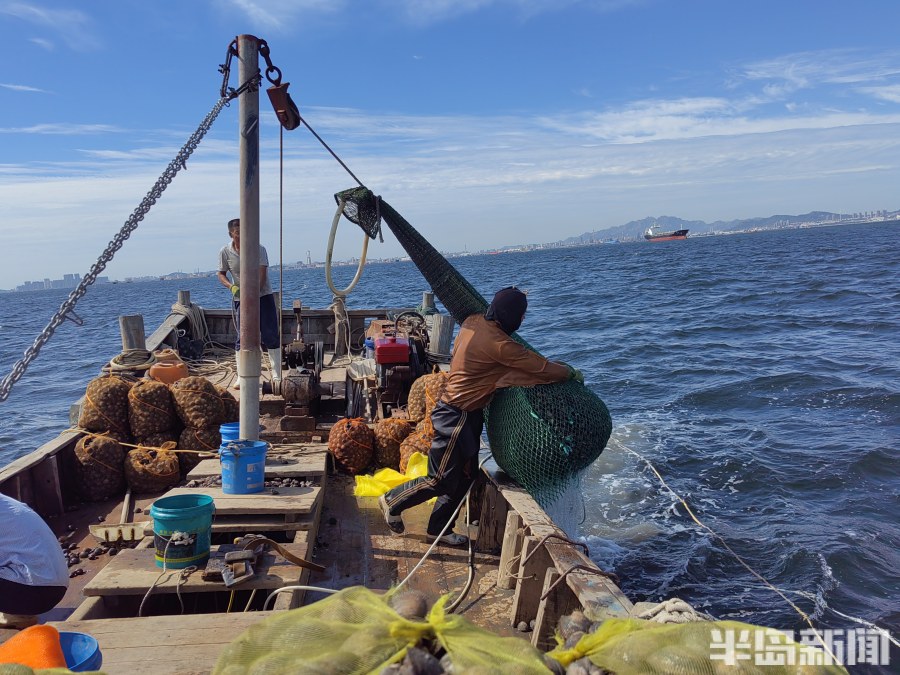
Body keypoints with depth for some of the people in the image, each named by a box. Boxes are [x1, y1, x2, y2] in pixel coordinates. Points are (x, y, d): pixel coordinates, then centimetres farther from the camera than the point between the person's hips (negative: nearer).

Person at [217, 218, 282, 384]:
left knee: (271, 336, -2)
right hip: (240, 298, 1)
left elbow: (262, 274, -18)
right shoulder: (225, 252, -6)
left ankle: (277, 375, 5)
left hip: (262, 296, -1)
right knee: (242, 338, 4)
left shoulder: (258, 249, -12)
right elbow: (221, 274, 3)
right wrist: (231, 286, -18)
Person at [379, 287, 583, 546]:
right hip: (458, 417, -10)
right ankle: (392, 501, 23)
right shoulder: (498, 344, -26)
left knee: (464, 477, 17)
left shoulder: (474, 322, 0)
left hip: (466, 414, 10)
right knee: (440, 480, 4)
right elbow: (541, 368, -18)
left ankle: (439, 529, 30)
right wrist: (571, 373, 0)